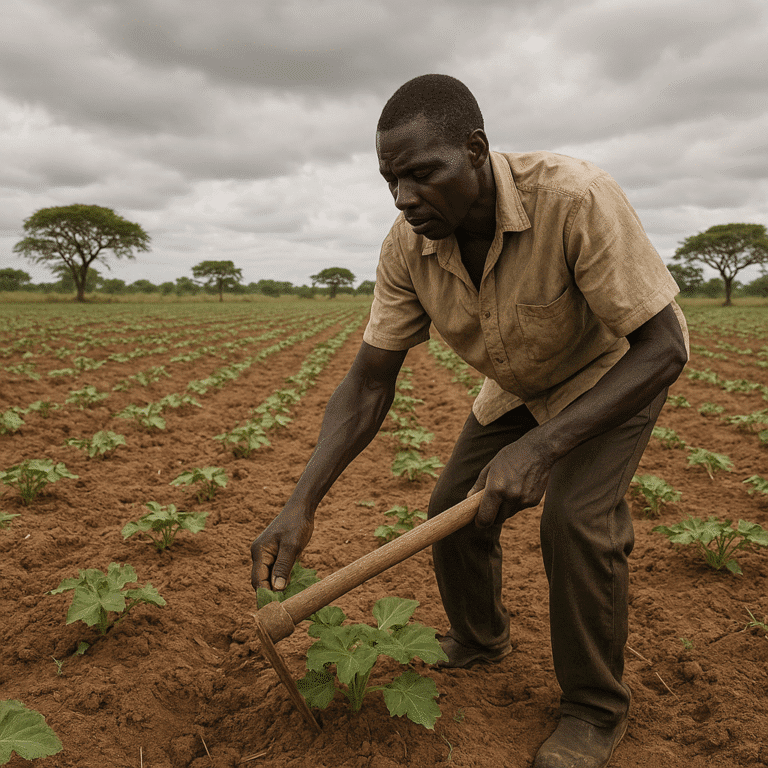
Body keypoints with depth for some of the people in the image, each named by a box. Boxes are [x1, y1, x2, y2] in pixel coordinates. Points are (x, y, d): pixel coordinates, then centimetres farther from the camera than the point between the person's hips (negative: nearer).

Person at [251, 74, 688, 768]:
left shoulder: (575, 197, -38)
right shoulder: (407, 246, -22)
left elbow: (664, 347, -33)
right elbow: (369, 383, -18)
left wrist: (541, 446, -43)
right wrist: (301, 505, -29)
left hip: (621, 368, -5)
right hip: (521, 383, 5)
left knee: (577, 516, -23)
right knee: (455, 506, 2)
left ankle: (596, 709, 3)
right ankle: (479, 639, 33)